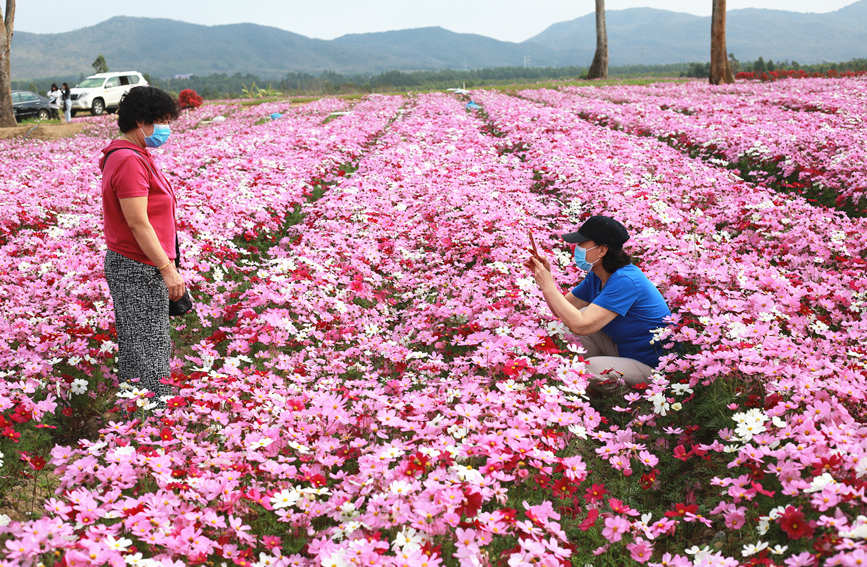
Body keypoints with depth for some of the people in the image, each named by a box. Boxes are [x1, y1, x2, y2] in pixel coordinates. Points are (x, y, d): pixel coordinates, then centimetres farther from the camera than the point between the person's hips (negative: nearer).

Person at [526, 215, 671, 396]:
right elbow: (564, 308, 9)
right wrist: (545, 277, -6)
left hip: (650, 366, -9)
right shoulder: (596, 276, 1)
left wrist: (548, 286, -25)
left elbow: (581, 326, -34)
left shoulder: (625, 280, -28)